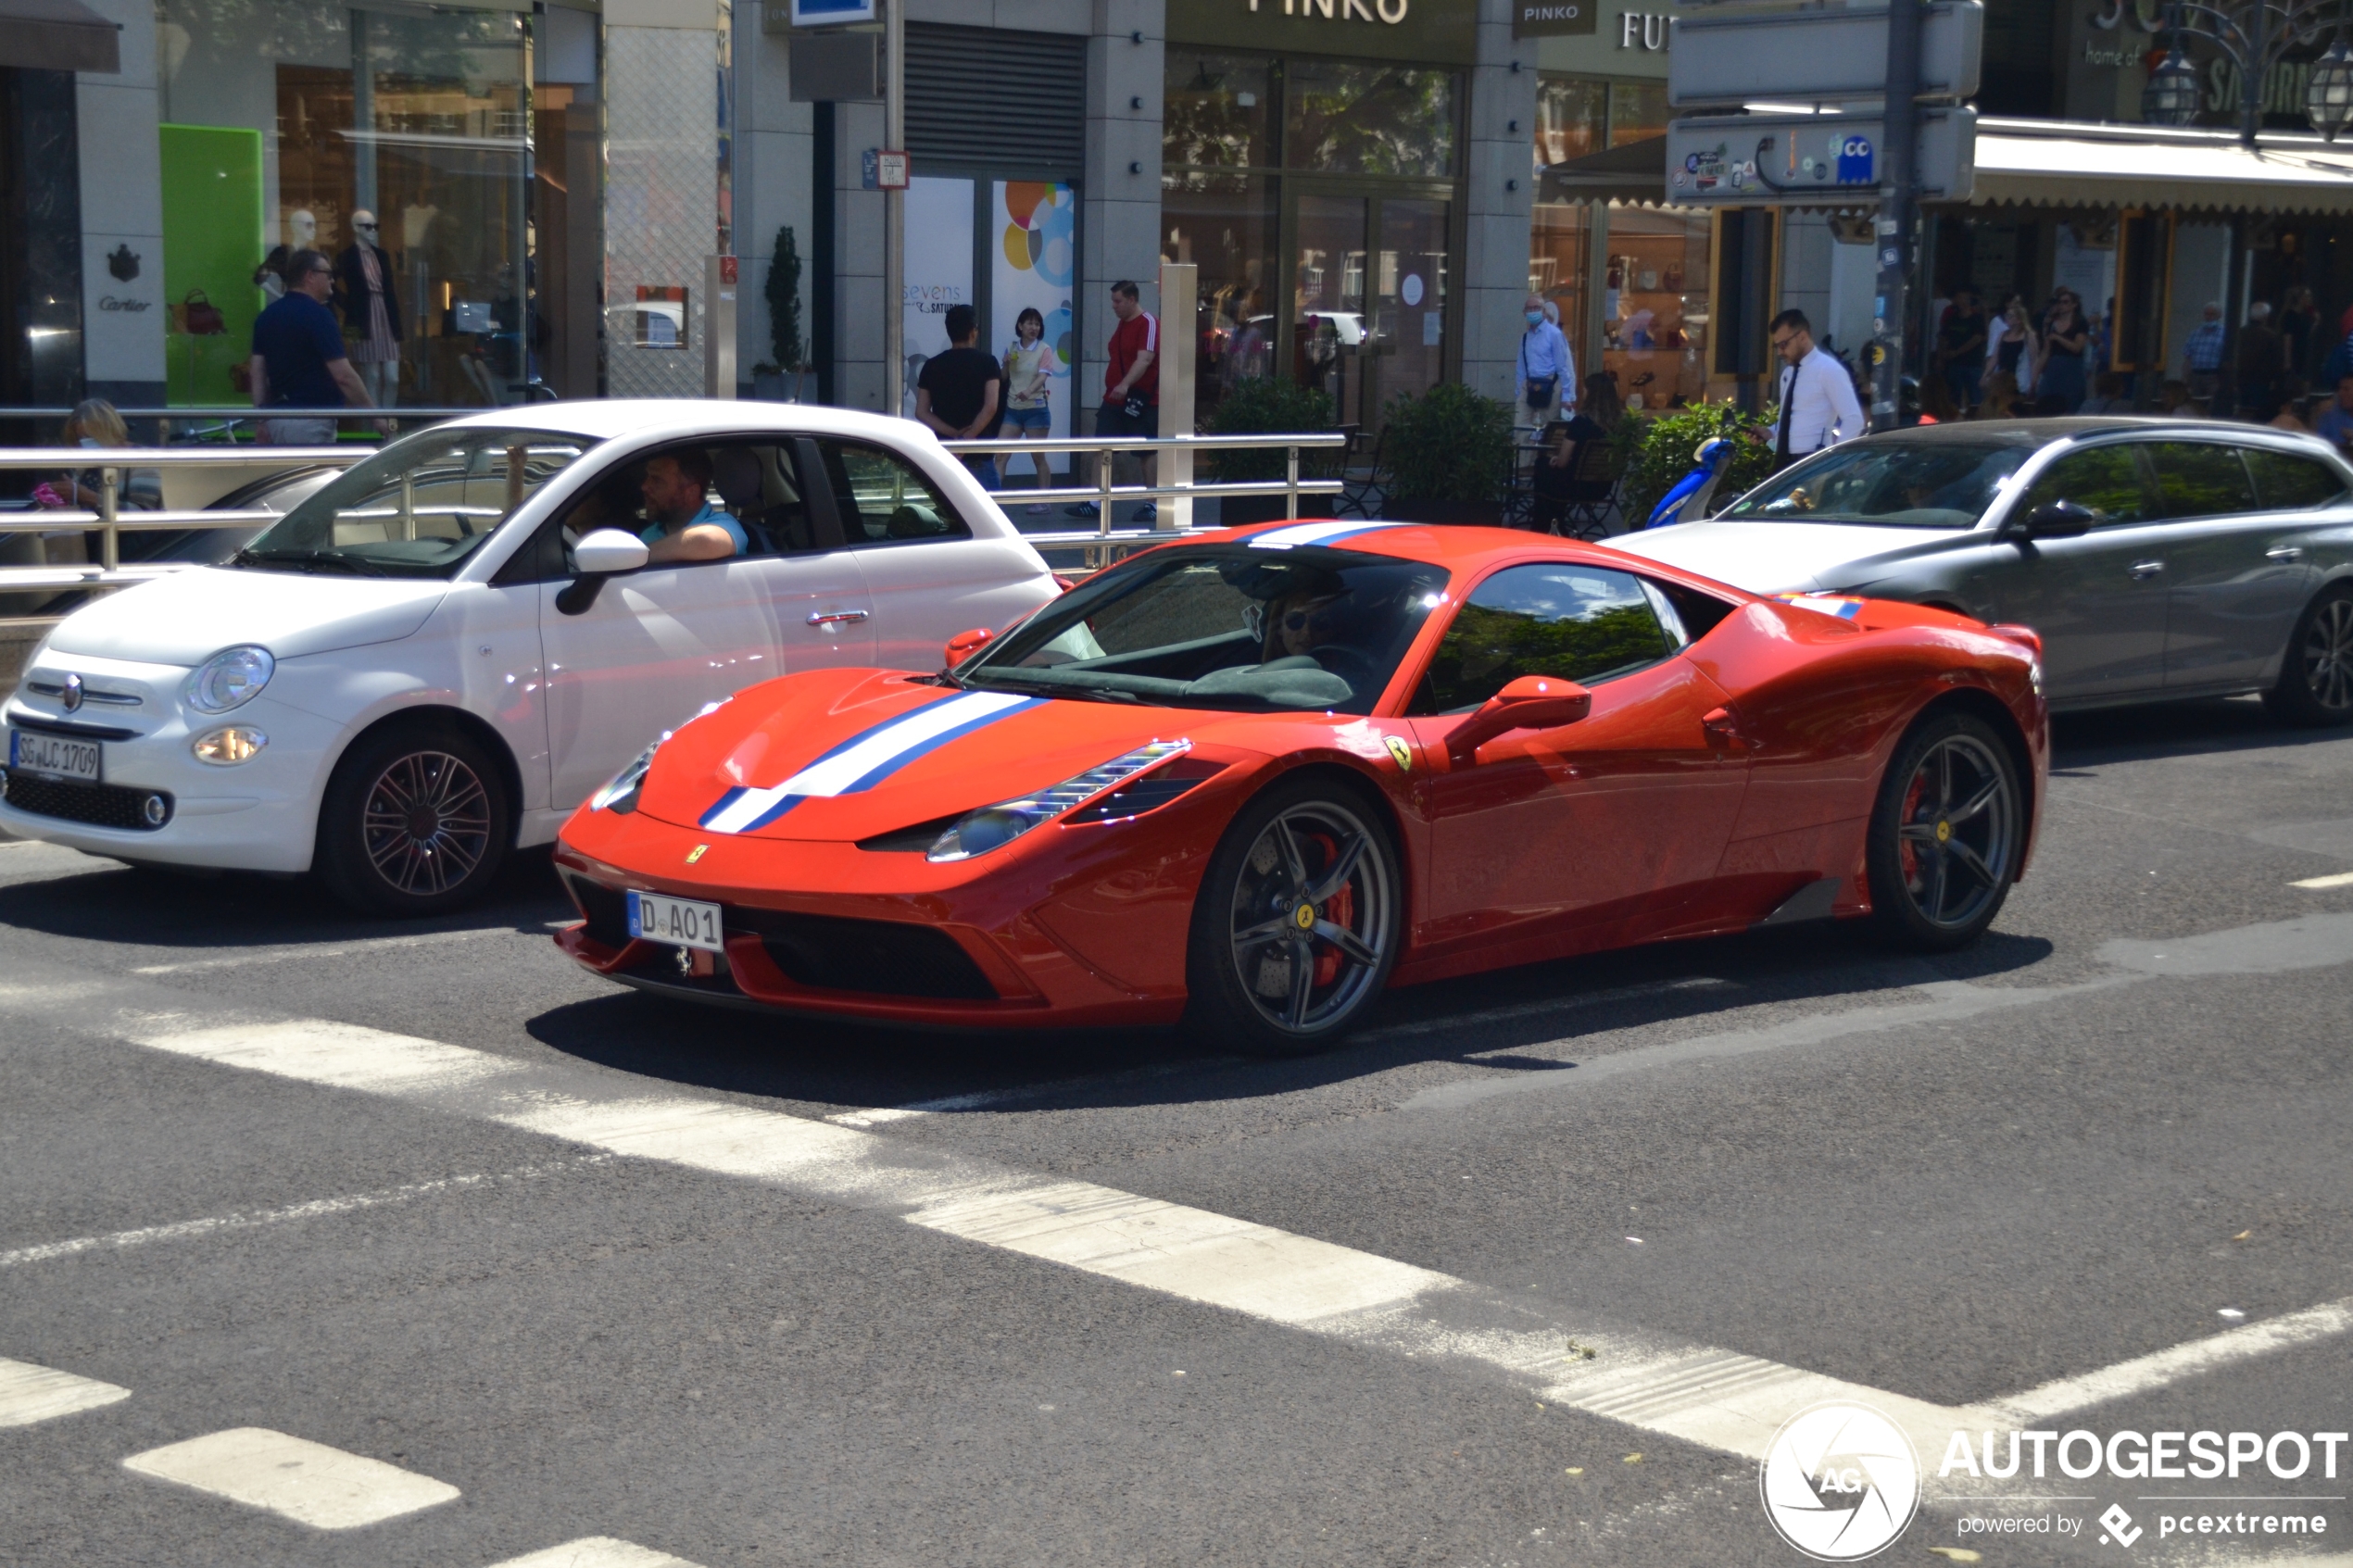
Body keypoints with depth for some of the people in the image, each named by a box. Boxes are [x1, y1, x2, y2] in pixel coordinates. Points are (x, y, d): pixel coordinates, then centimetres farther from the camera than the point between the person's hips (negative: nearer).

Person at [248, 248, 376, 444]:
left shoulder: (267, 315, 11)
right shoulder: (317, 315, -13)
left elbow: (258, 372, 11)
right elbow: (343, 375, -17)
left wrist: (263, 419, 14)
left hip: (277, 418, 8)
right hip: (311, 420, -8)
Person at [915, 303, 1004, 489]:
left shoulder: (932, 365, 5)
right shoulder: (987, 362, -5)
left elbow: (922, 412, -2)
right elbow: (991, 407, -16)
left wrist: (954, 434, -8)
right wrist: (968, 438, -13)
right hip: (978, 455, -3)